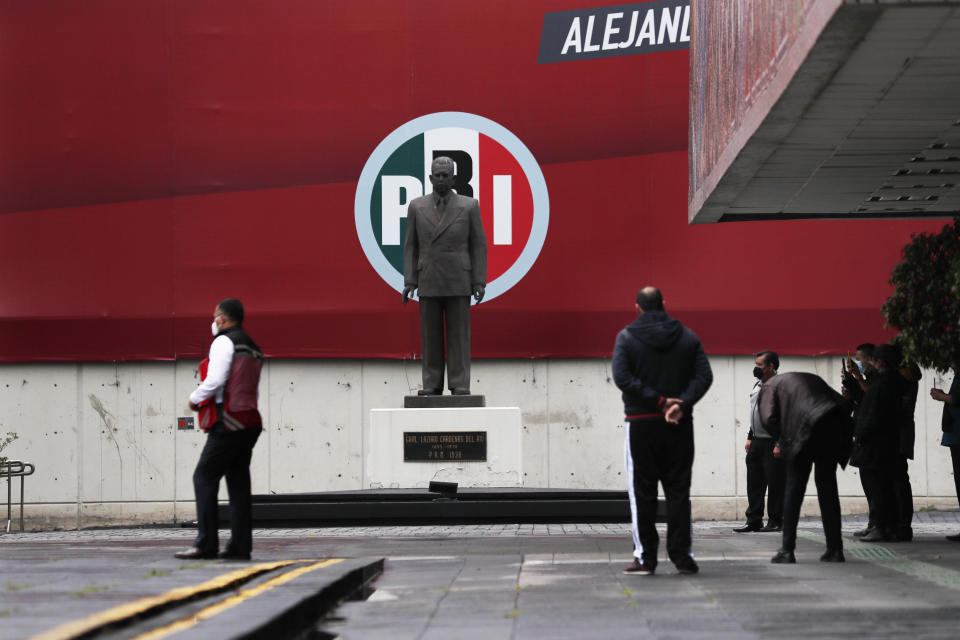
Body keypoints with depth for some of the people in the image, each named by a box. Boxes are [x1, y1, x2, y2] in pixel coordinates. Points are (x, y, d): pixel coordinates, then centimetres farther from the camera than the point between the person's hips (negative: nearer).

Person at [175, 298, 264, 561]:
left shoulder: (224, 342, -5)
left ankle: (206, 544, -13)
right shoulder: (253, 348, 23)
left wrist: (195, 398, 0)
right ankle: (240, 546, 4)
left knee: (204, 477, -7)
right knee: (238, 484, 7)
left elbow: (215, 380, -16)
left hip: (229, 423, -9)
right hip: (251, 422, 9)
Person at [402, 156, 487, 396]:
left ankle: (460, 385, 0)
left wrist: (480, 282, -6)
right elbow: (411, 247, 6)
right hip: (429, 283, 1)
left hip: (459, 282, -1)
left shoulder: (469, 206, -1)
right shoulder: (417, 207, 4)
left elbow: (479, 245, 0)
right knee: (430, 335, 1)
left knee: (459, 334, -3)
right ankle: (432, 385, 5)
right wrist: (409, 282, -2)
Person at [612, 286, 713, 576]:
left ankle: (645, 556, 1)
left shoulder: (627, 337, -1)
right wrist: (681, 403, -13)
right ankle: (681, 555, 4)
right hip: (680, 425, 2)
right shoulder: (687, 337, 7)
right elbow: (704, 376, -2)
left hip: (641, 424, -2)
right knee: (678, 490, 6)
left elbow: (622, 377, -13)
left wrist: (659, 401, -13)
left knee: (642, 491, 2)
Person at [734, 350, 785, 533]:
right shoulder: (758, 386, 15)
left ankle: (775, 521, 6)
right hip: (756, 442, 9)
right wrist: (750, 438, 19)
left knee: (775, 484, -2)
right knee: (754, 483, 8)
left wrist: (779, 444, -20)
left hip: (772, 443, -9)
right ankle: (754, 521, 13)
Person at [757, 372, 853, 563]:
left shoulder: (771, 386, 18)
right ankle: (835, 549, 13)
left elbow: (769, 419, 0)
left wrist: (783, 439, 15)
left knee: (794, 489, 5)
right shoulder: (813, 378, 32)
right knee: (827, 488, 15)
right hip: (833, 429, 4)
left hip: (805, 432, -4)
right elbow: (843, 404, 21)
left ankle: (787, 550, 2)